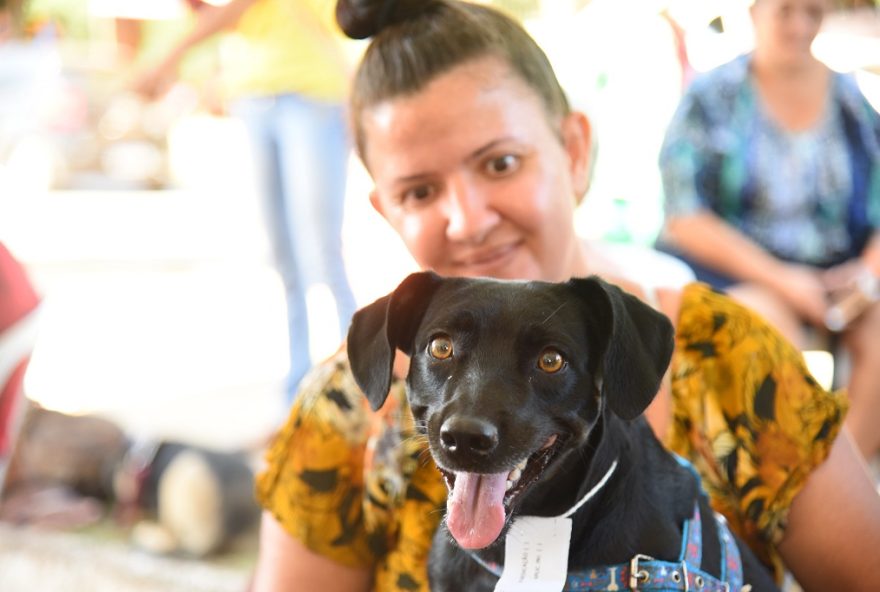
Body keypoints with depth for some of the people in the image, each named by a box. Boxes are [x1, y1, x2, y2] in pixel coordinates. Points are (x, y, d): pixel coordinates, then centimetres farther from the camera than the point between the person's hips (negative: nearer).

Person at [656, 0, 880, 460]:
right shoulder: (710, 97, 0)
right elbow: (684, 218, -7)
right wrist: (779, 278, -16)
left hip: (836, 267, 4)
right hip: (731, 264, -3)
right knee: (774, 327, -32)